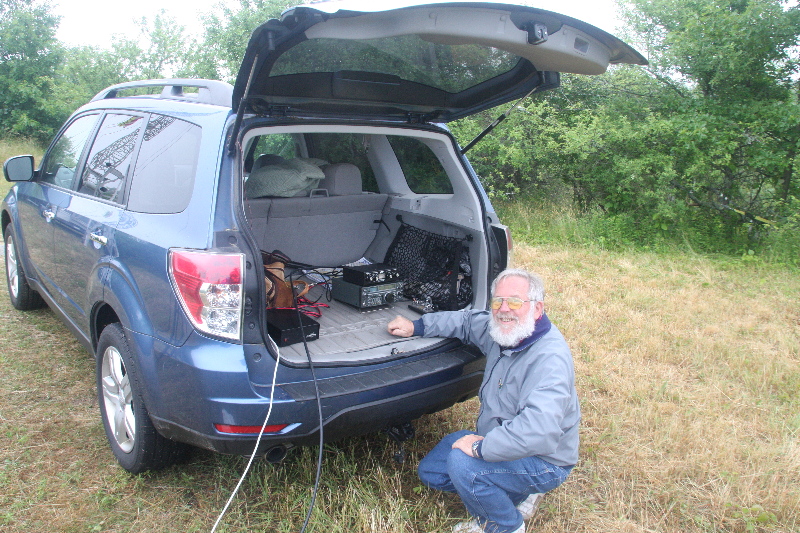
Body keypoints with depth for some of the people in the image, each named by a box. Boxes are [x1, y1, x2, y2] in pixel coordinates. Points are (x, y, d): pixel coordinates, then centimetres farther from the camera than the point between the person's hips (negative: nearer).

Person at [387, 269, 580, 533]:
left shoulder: (550, 358, -32)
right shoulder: (500, 331, -5)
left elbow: (540, 431, -42)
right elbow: (466, 321, 15)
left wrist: (480, 448, -33)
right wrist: (416, 327, 8)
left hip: (542, 461, -9)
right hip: (498, 440, 9)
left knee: (462, 463, -30)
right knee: (430, 471, 10)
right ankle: (514, 494, 16)